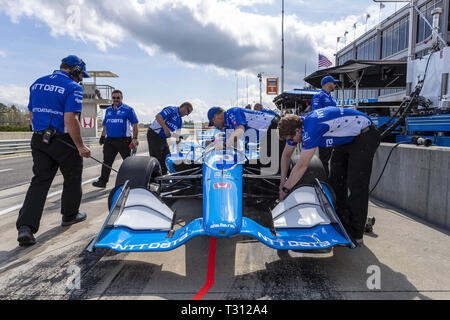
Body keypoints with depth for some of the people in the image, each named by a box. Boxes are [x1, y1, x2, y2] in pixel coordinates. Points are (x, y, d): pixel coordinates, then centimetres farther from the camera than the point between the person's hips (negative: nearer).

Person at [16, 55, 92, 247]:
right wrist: (80, 146, -17)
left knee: (40, 180, 4)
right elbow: (70, 120, -22)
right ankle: (69, 215, 29)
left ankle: (26, 226, -8)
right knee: (72, 179, 14)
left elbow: (31, 115, 17)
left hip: (38, 140, 6)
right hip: (64, 141, -6)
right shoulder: (73, 88, -11)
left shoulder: (37, 84, 13)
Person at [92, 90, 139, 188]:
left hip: (124, 140, -5)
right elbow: (105, 124, 25)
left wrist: (135, 138, -14)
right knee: (107, 161, 2)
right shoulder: (108, 110, 16)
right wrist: (103, 136, 16)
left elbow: (135, 124, -6)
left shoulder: (128, 109, -2)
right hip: (109, 140, 5)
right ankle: (103, 181, 5)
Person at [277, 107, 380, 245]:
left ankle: (355, 234, -5)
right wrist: (283, 181, 7)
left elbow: (302, 166, -33)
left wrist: (285, 189, -21)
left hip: (365, 137, -9)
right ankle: (342, 224, 14)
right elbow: (286, 154, 7)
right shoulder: (296, 125, -7)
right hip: (346, 139, 9)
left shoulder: (312, 128, -35)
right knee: (336, 180, 5)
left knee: (356, 184, -13)